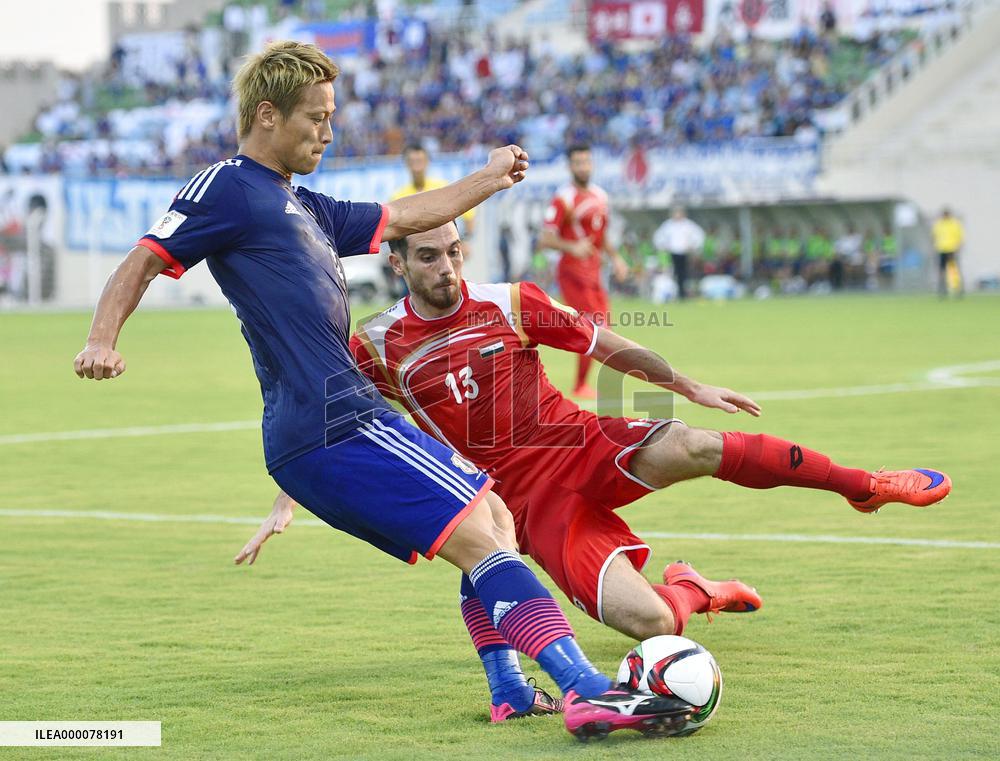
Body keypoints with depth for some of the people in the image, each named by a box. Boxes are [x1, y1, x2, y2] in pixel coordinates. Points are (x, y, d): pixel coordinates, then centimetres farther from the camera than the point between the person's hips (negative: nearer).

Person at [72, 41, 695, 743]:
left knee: (494, 517, 18)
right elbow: (144, 262, -9)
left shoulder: (303, 208, 26)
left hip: (347, 418, 11)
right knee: (482, 536, -16)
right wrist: (102, 342, -25)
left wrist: (489, 178, 41)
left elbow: (402, 218, 37)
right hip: (334, 429, -11)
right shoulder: (228, 188, -2)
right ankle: (591, 691, -24)